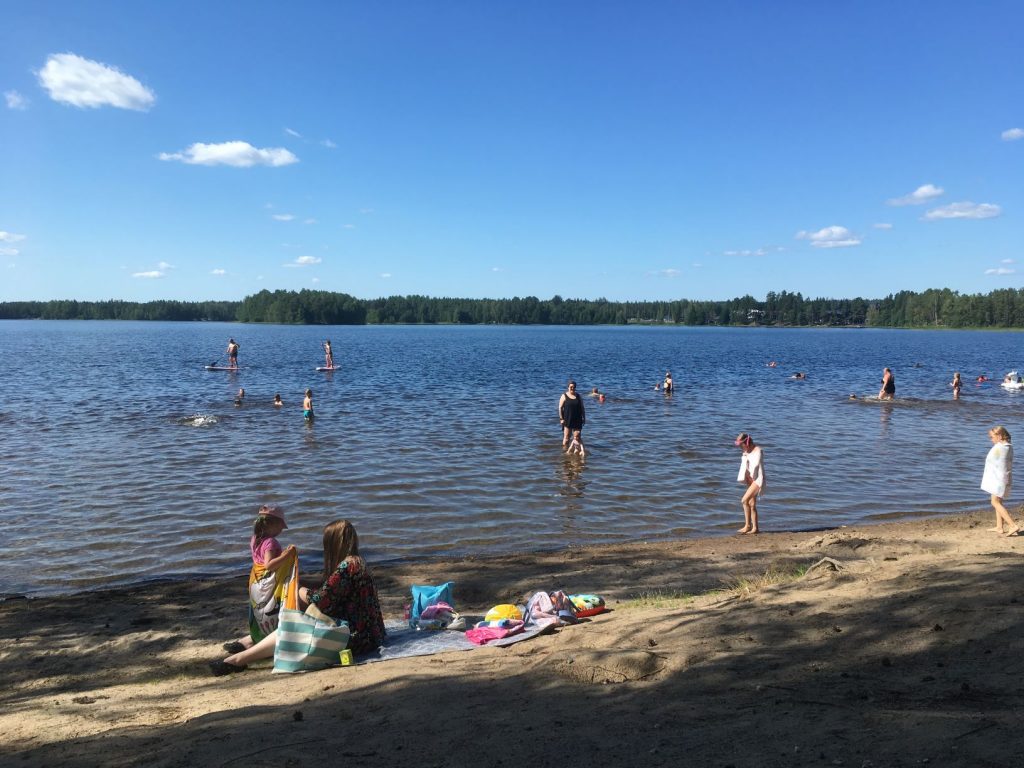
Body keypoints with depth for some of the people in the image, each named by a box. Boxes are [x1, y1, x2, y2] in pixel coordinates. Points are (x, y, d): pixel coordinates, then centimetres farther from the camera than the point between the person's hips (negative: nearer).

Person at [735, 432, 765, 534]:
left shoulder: (757, 450, -12)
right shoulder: (747, 452, 13)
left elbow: (755, 465, -18)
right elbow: (745, 467, 11)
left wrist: (751, 477, -8)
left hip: (757, 480, -9)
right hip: (751, 480, 9)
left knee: (744, 500, -19)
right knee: (752, 504, 9)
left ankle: (747, 525, -15)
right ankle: (754, 528, 14)